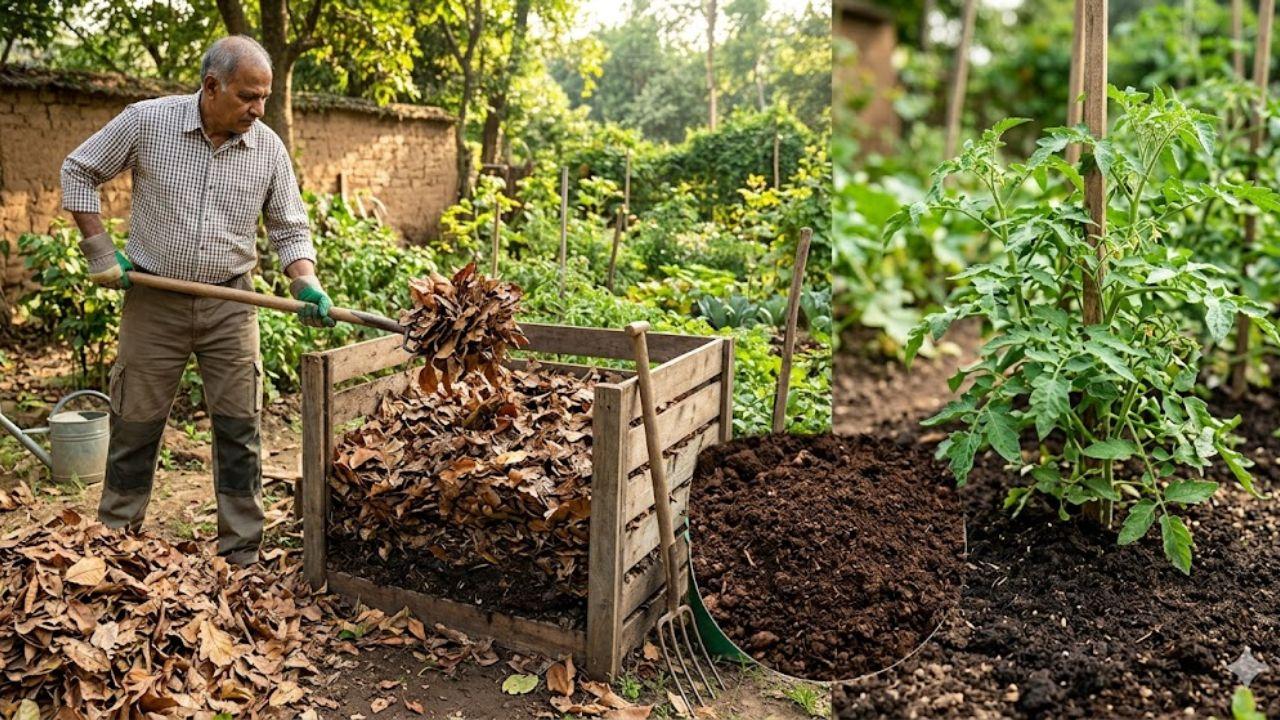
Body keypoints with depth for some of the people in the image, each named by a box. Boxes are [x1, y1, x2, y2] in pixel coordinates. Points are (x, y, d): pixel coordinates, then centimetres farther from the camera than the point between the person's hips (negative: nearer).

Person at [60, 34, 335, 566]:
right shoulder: (146, 122, -8)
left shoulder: (269, 148, -2)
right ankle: (112, 539, 27)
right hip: (154, 299, -1)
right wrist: (100, 252, -3)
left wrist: (307, 286, -13)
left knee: (240, 428, 2)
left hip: (230, 304, 2)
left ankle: (242, 557, 13)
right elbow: (78, 171, 4)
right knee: (135, 424, 8)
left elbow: (290, 229, 4)